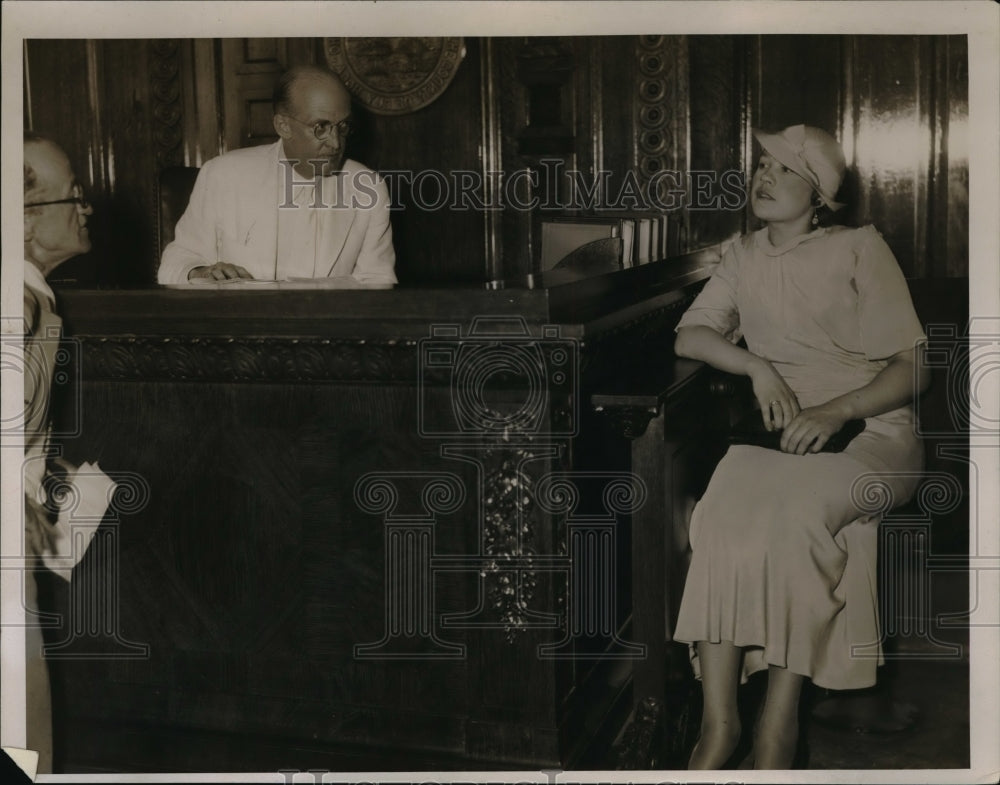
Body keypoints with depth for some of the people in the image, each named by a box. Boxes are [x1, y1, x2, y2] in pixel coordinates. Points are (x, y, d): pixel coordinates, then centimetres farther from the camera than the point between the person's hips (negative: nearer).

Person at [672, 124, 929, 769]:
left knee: (795, 508, -35)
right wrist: (757, 366, -11)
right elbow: (689, 336, 8)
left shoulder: (860, 249, 2)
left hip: (871, 433, -3)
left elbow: (913, 369, -2)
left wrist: (834, 412, -18)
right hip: (784, 435, 3)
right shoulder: (745, 257, 17)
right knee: (723, 507, -30)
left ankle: (780, 721, -27)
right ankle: (719, 720, -28)